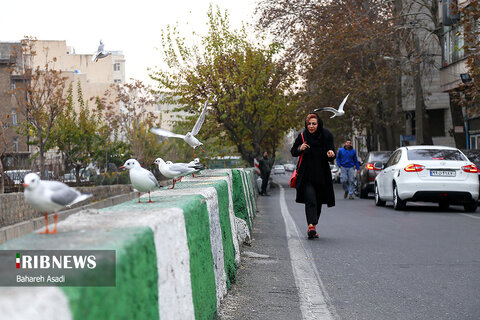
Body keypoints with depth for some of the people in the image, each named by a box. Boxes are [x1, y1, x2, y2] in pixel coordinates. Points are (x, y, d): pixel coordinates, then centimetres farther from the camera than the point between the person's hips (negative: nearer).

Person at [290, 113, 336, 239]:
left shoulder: (326, 135, -3)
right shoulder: (302, 137, -3)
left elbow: (331, 158, -2)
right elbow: (293, 152, 8)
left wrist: (331, 154, -25)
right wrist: (300, 149, -13)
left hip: (322, 175, 2)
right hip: (306, 175, -2)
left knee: (318, 202, 9)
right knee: (310, 200, -17)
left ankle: (313, 227, 24)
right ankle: (311, 226, -26)